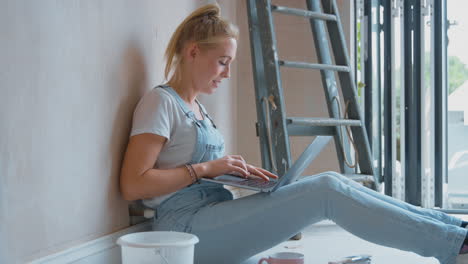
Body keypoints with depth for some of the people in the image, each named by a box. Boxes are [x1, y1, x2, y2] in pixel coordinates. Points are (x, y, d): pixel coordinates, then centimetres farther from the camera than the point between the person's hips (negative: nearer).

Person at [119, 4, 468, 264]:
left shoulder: (195, 107, 20)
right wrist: (206, 169, -13)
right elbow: (133, 186, -15)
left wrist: (235, 171, 4)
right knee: (326, 190, -21)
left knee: (332, 184, -7)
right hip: (188, 226, -9)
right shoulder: (161, 102, -7)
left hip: (214, 219, 9)